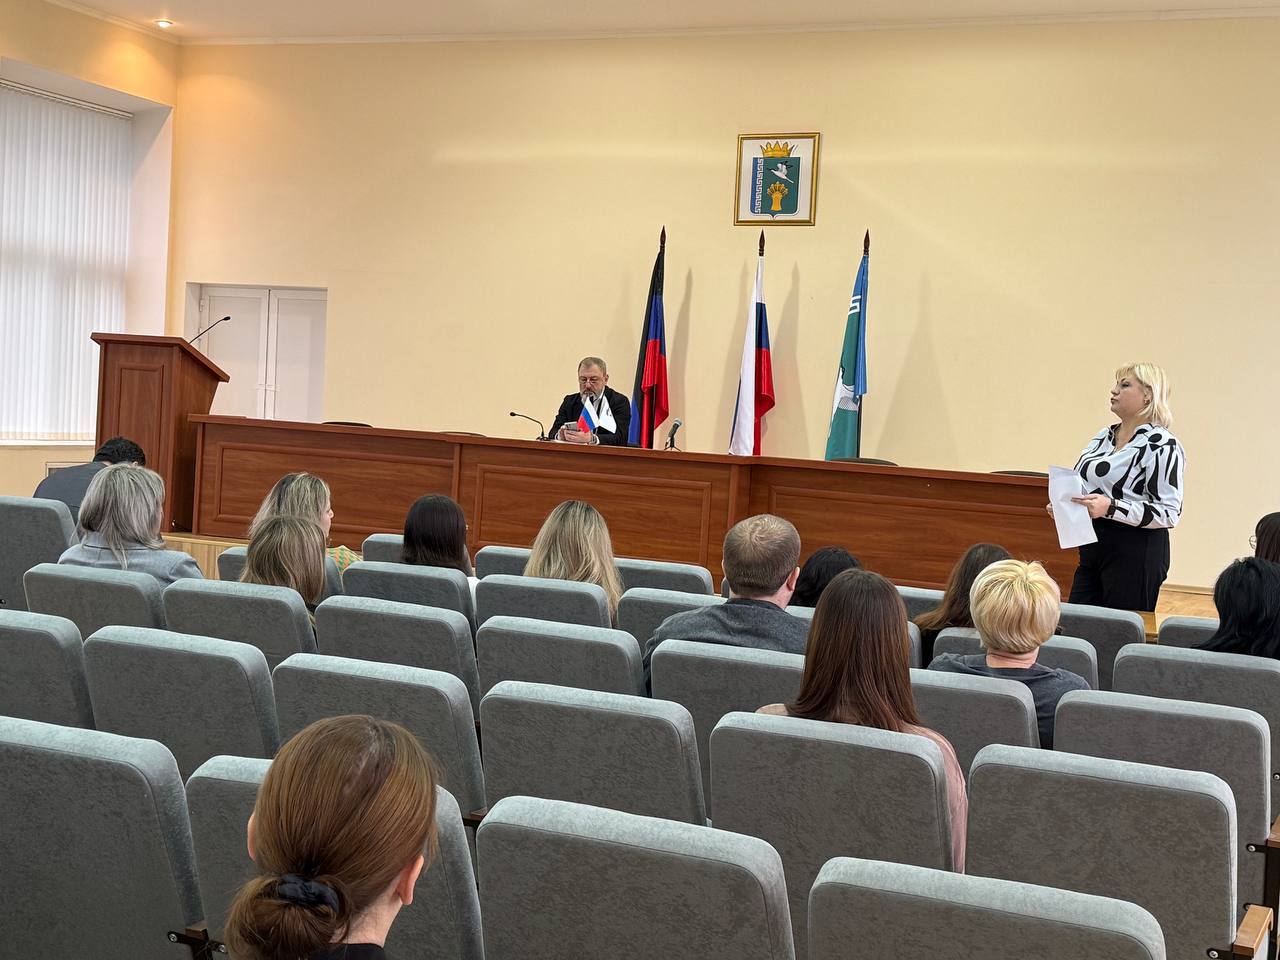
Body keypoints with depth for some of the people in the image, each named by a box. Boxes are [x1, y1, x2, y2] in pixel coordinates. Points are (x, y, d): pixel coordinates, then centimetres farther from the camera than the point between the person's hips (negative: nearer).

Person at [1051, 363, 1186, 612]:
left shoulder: (1161, 444, -11)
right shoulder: (1104, 436, 12)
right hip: (1092, 546, 8)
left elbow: (1169, 512, -17)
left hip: (1135, 553, -8)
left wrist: (1110, 508, -25)